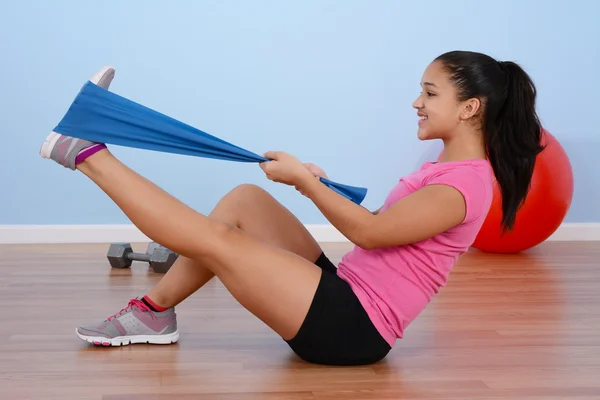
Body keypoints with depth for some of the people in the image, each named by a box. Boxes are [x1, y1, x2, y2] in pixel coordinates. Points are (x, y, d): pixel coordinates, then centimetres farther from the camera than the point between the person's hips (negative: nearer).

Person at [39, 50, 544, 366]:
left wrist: (303, 180, -11)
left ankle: (86, 154, -4)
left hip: (350, 328, -10)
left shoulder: (461, 186, -19)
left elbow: (368, 233, -18)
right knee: (246, 199, 5)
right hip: (345, 295, 10)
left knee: (217, 240, -16)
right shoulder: (451, 169, 12)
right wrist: (322, 185, 13)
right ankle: (154, 312, 7)